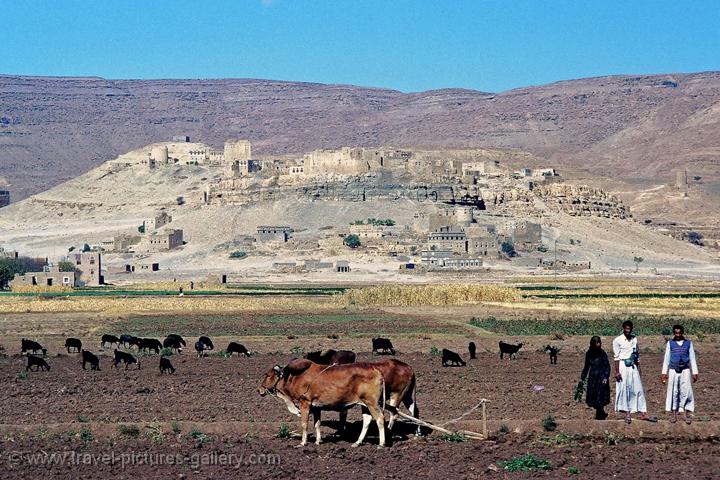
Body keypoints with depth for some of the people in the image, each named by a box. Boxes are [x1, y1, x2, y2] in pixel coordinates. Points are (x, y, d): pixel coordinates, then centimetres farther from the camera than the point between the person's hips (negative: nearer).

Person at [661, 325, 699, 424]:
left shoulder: (688, 343, 5)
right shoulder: (670, 343, 5)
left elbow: (692, 359, 7)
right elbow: (666, 358, 7)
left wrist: (694, 372, 4)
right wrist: (664, 373, 4)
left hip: (685, 370, 0)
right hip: (673, 371, 0)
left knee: (685, 391, -4)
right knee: (673, 392, 2)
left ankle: (686, 414, 2)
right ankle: (674, 414, 9)